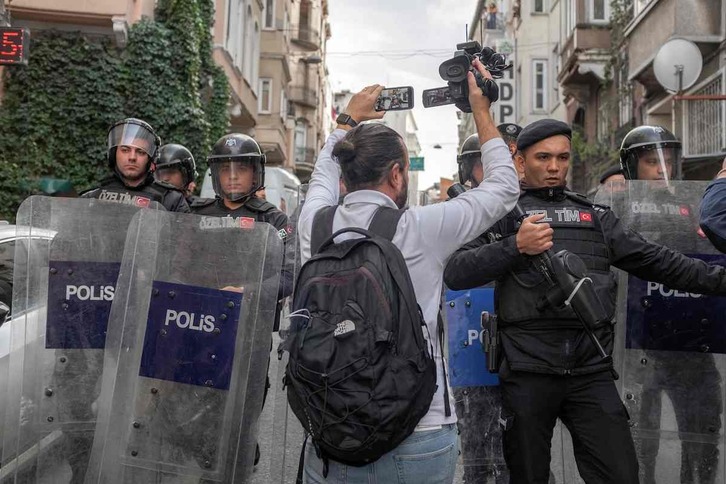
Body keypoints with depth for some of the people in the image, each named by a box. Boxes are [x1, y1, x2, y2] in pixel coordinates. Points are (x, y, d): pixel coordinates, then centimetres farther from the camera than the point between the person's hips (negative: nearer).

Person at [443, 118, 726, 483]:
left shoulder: (595, 216, 18)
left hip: (592, 370, 3)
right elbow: (454, 274, -8)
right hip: (528, 371, -3)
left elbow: (655, 261, 16)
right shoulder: (504, 213, 4)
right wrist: (515, 246, -18)